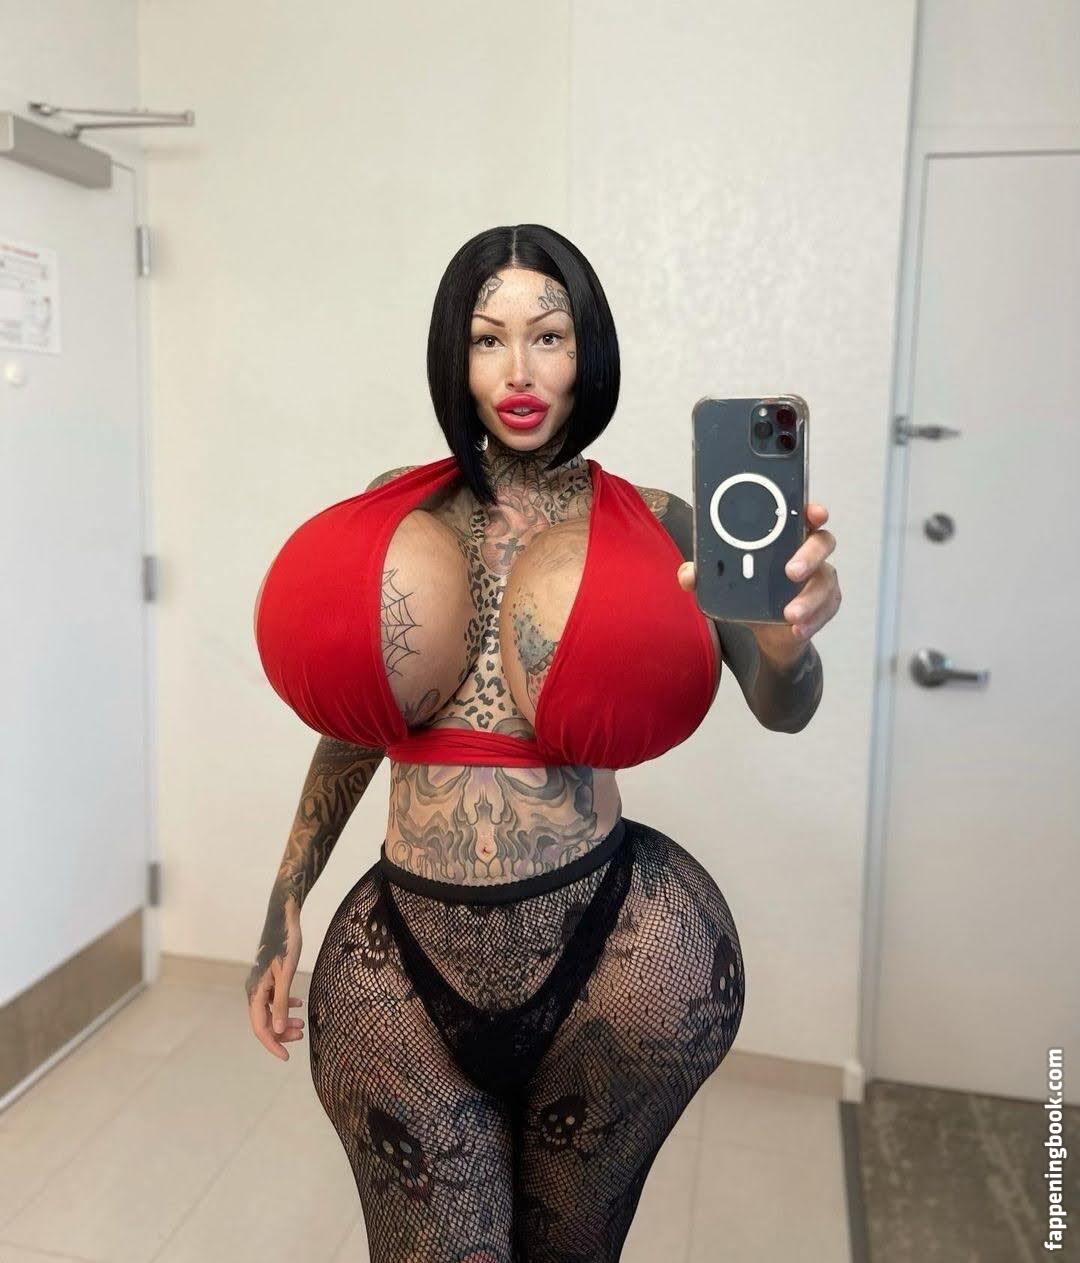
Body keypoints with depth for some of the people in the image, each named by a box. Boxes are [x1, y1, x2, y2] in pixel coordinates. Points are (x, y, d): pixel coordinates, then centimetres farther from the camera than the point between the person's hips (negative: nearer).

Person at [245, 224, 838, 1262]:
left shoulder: (651, 527, -3)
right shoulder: (392, 514, 1)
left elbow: (782, 710, -12)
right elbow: (351, 719, 9)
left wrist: (785, 638, -35)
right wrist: (284, 909, 10)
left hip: (607, 953, -1)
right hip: (405, 962, 1)